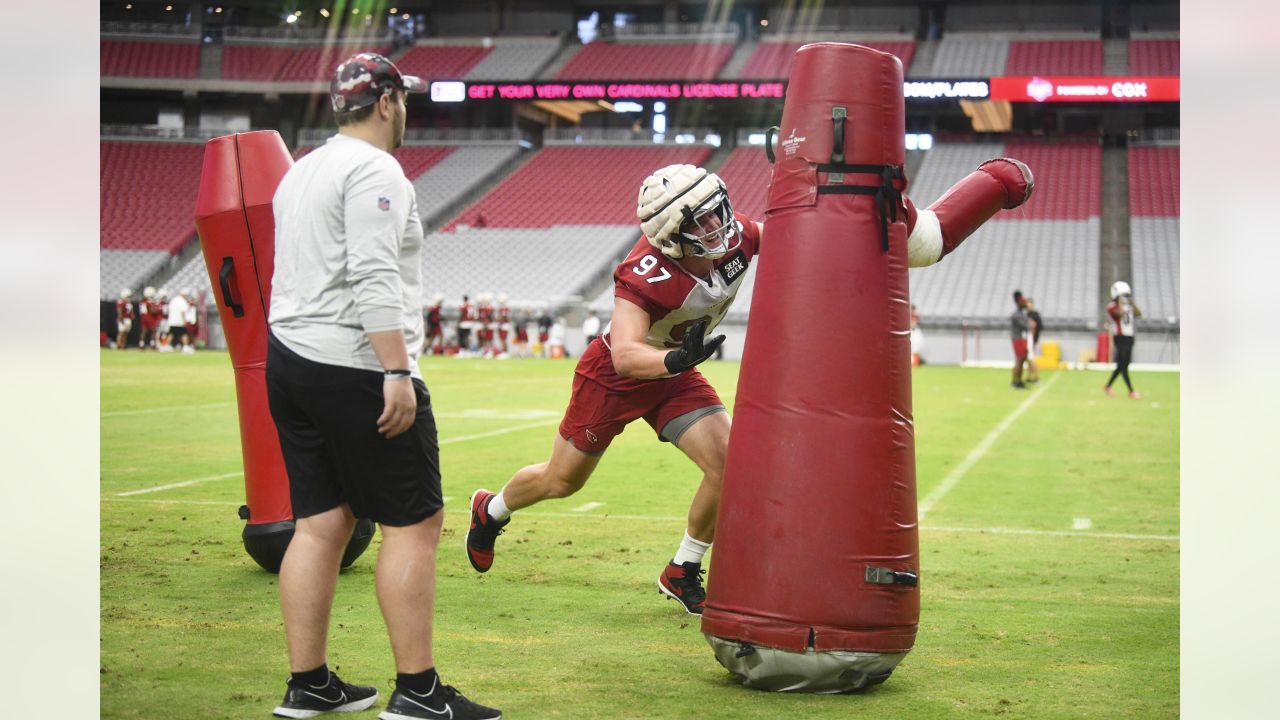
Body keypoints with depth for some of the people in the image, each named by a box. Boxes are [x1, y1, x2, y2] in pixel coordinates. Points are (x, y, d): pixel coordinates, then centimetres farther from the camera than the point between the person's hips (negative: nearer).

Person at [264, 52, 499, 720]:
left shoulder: (301, 171, 19)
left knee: (320, 523, 11)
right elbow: (374, 278, -20)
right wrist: (397, 373, -23)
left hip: (289, 361, 9)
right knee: (413, 523, -4)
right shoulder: (374, 170, -10)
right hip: (356, 370, -9)